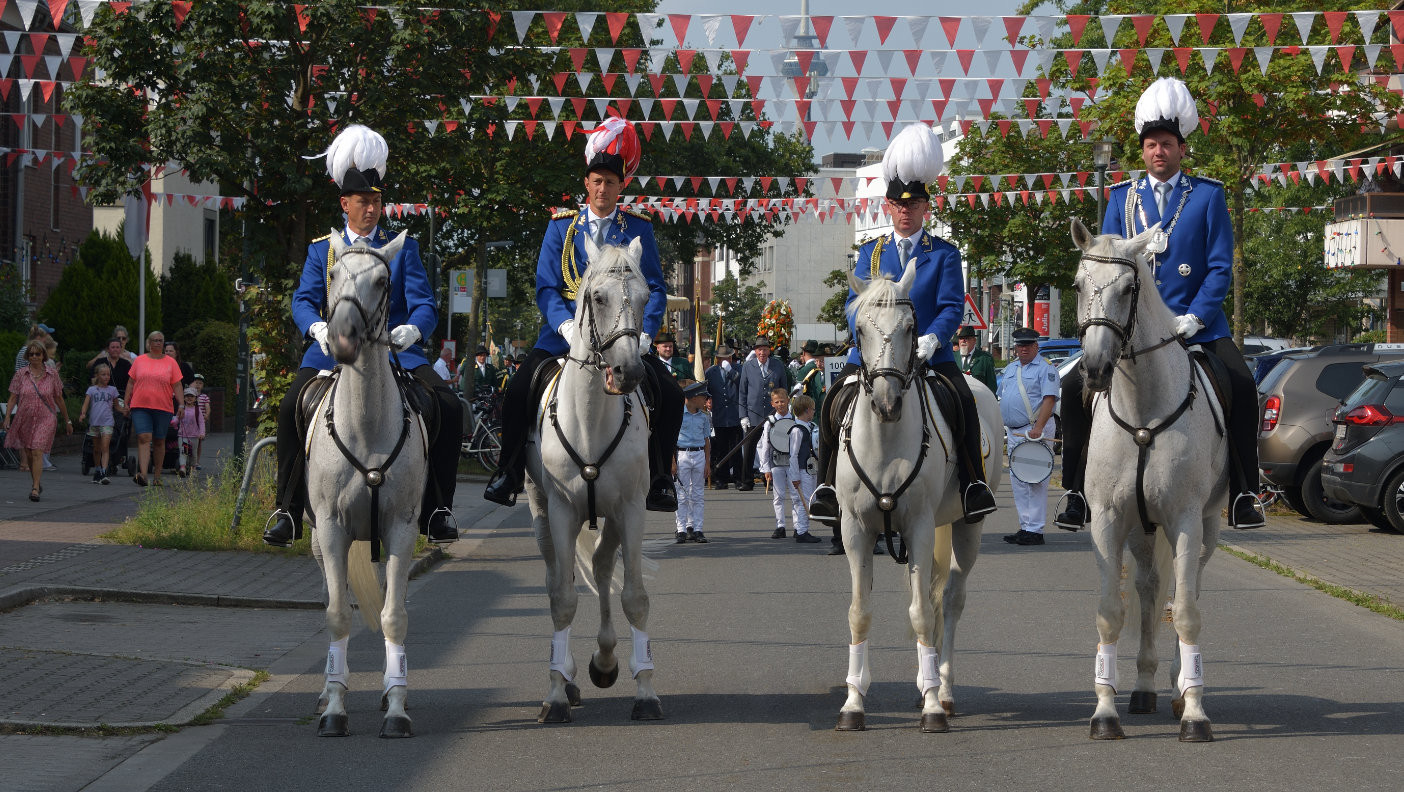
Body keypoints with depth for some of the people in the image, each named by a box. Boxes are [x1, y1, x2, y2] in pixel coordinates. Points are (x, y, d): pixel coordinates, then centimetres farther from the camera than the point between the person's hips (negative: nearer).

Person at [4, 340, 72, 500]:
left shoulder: (52, 374, 0)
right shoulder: (21, 374, 1)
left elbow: (59, 399, 7)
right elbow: (13, 398, 3)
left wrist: (67, 421, 11)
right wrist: (7, 418, -7)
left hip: (45, 419, -3)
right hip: (24, 419, 3)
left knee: (37, 452, -15)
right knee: (28, 454, 12)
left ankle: (35, 490, -17)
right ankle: (36, 483, 35)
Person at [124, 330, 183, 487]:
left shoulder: (171, 362, 7)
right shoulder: (139, 361, 10)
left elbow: (177, 386, 6)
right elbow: (131, 383, 13)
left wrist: (181, 404, -4)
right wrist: (126, 403, 8)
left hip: (163, 408, 0)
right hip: (140, 407, 0)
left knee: (159, 441, 8)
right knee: (144, 438, -14)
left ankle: (157, 476, 18)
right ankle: (142, 474, -24)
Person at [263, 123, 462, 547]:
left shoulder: (403, 249, 12)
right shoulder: (321, 250, 14)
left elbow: (424, 304, 2)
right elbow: (304, 301, 3)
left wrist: (412, 329, -22)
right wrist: (318, 328, -21)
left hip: (395, 347, 0)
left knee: (449, 407, -21)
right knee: (291, 407, -24)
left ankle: (437, 510, -10)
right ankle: (288, 511, -13)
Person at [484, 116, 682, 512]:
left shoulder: (638, 229, 7)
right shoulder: (561, 226, 6)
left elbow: (654, 289, 5)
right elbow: (546, 286, 0)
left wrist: (644, 333, -13)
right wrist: (567, 326, -18)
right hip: (567, 331, 0)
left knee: (670, 395, -16)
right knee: (518, 394, -17)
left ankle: (658, 479, 2)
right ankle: (509, 473, 2)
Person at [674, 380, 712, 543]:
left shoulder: (703, 416, 11)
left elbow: (707, 440, 15)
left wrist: (708, 463, 9)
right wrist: (672, 461, -11)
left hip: (700, 455, 4)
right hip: (682, 455, -4)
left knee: (697, 495, 5)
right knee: (682, 494, -2)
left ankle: (696, 529, 8)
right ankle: (682, 530, 1)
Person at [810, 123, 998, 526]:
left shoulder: (944, 254, 5)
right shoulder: (870, 252, 13)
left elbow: (952, 307, -4)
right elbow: (854, 303, 7)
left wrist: (931, 339, -23)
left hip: (929, 354, -2)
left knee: (963, 401, -25)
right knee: (836, 405, -17)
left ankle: (973, 482, -13)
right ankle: (829, 483, -1)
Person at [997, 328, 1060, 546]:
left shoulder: (1045, 368, -6)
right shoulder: (1010, 368, 17)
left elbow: (1049, 399, -16)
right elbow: (1002, 399, 24)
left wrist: (1038, 428, -25)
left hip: (1035, 431, -8)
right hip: (1013, 433, 8)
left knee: (1036, 482, -8)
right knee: (1017, 482, 9)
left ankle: (1035, 530, -8)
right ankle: (1025, 527, 15)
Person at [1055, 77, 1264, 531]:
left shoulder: (1208, 196, 3)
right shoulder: (1122, 197, 10)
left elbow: (1220, 267, -1)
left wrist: (1194, 317, -13)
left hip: (1195, 324, -2)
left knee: (1242, 386, -23)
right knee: (1076, 387, -14)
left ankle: (1244, 495, -11)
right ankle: (1076, 494, -3)